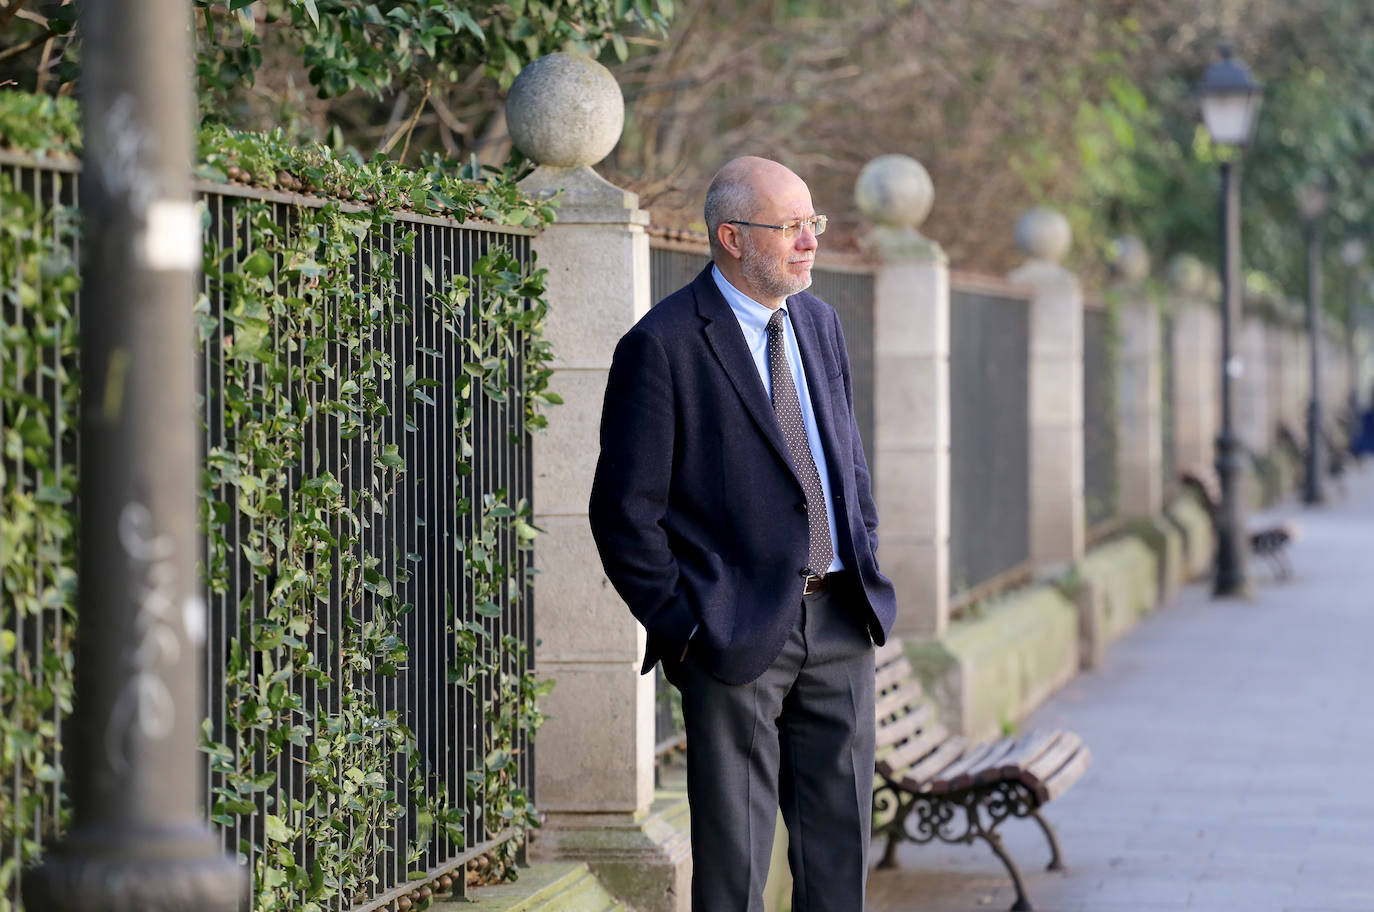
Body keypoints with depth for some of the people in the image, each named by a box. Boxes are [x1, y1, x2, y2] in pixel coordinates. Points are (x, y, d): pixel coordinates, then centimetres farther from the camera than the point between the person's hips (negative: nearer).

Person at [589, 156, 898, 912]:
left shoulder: (818, 322, 11)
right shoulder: (663, 345, -11)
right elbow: (625, 512, -10)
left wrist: (865, 568, 12)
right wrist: (682, 628, -12)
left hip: (839, 622, 6)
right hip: (737, 634, -6)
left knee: (839, 845, 11)